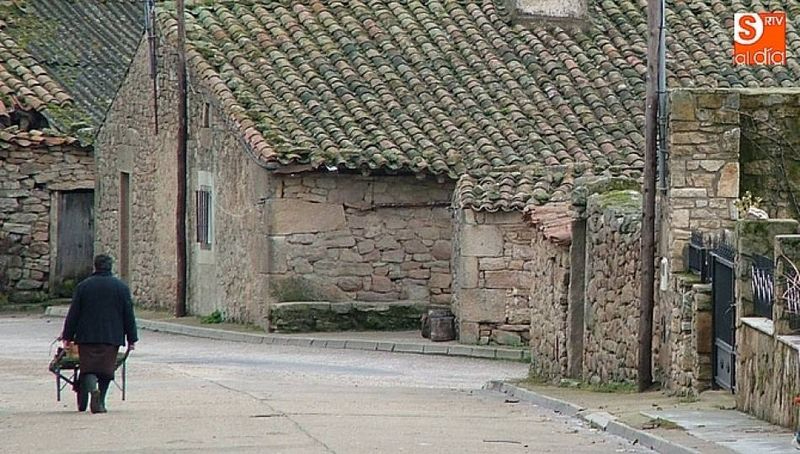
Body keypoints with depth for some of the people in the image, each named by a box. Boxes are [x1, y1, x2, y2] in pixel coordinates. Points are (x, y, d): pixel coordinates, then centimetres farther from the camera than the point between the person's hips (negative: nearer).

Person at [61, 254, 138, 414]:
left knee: (88, 367, 1)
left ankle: (92, 389, -27)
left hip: (87, 336, -1)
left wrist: (67, 336, 9)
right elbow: (129, 315, 5)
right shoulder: (121, 287, 3)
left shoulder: (83, 286, 1)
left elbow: (73, 314, 3)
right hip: (112, 337, 1)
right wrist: (131, 339, 10)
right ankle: (99, 402, 6)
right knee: (106, 370, 8)